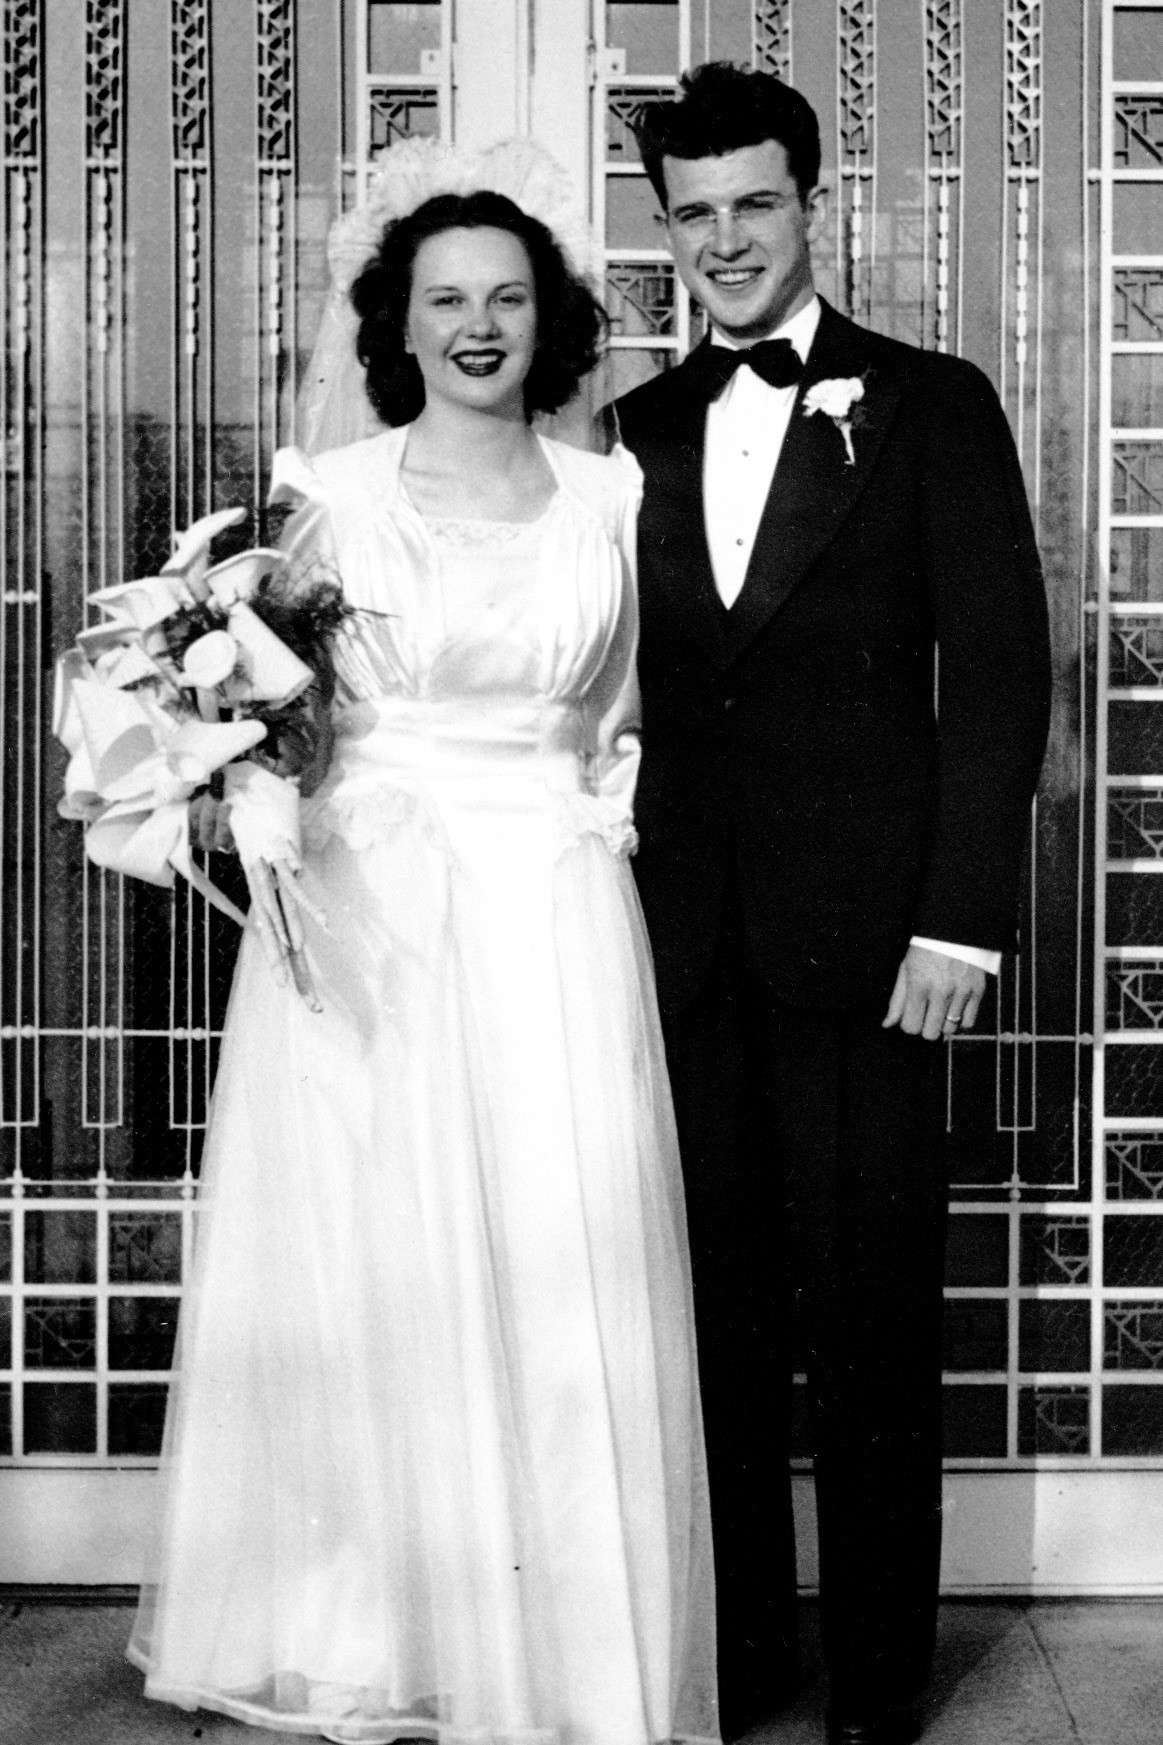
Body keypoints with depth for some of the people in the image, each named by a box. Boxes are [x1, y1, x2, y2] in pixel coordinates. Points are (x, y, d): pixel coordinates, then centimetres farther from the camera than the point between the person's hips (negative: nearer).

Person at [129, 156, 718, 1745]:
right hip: (362, 924, -1)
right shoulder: (324, 496, 4)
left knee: (566, 1286, 0)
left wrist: (593, 829, 2)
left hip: (554, 925, 1)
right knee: (371, 1280, 4)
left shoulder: (609, 499, 9)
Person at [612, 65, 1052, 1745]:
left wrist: (962, 917, -9)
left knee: (869, 1319, 3)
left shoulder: (932, 407, 3)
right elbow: (614, 684, 11)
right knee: (712, 1308, 8)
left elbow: (999, 671, -2)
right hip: (680, 938, 3)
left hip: (861, 931, -3)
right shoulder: (637, 431, 13)